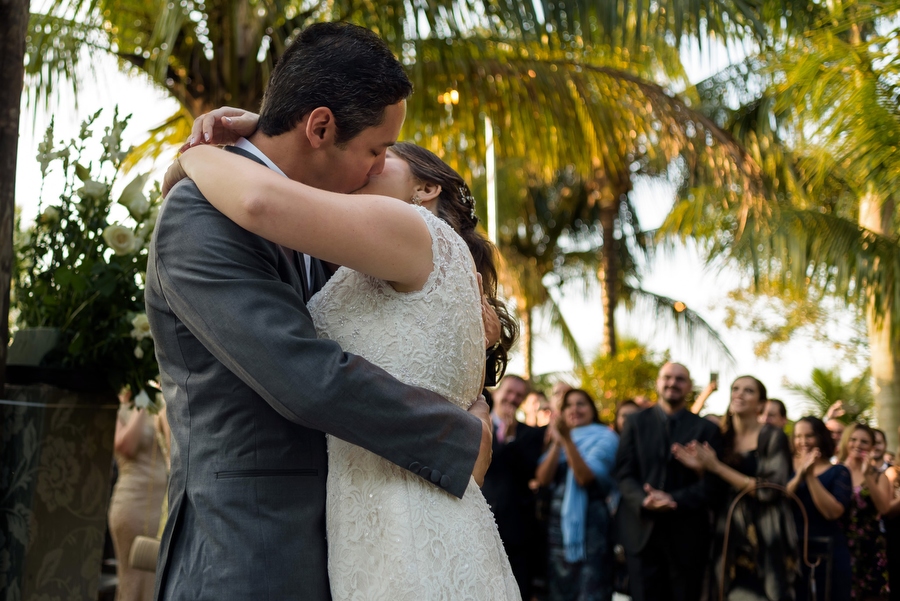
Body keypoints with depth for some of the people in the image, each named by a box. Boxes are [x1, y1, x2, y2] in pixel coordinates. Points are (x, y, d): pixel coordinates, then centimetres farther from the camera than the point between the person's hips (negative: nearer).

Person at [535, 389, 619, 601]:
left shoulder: (604, 438, -1)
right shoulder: (560, 440, 15)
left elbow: (585, 477, -16)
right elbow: (543, 478, -1)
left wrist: (568, 440, -22)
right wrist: (558, 442, -11)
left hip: (589, 522, -5)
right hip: (558, 522, 6)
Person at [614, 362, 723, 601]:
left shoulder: (706, 429, 5)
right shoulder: (636, 422, 8)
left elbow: (711, 483, -3)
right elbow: (624, 473, 1)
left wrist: (674, 500, -18)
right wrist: (644, 500, -19)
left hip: (686, 534, 0)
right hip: (642, 530, 0)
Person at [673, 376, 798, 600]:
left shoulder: (773, 437, -3)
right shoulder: (723, 439, 12)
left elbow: (770, 489, -13)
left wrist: (716, 467, -12)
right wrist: (701, 466, -4)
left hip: (765, 540, -4)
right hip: (729, 541, 4)